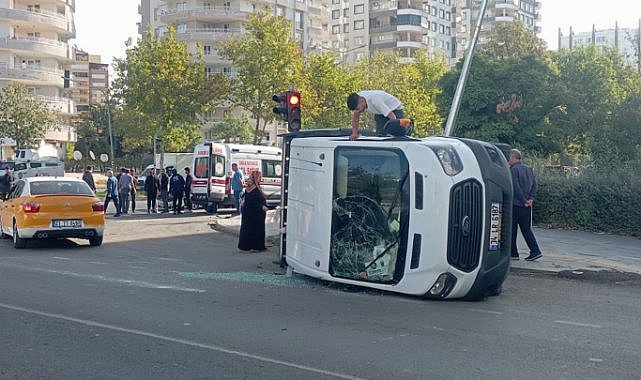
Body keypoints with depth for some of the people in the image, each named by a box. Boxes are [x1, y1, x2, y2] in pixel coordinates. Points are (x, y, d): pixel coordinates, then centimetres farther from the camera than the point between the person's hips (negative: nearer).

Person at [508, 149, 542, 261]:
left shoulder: (513, 169, -11)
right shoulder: (529, 169, 13)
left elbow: (516, 187, -17)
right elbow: (534, 184, 8)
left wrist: (524, 201, -12)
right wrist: (531, 198, 1)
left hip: (516, 204, -7)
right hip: (527, 205, 7)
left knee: (512, 229, 3)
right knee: (526, 229, 10)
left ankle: (513, 253, 7)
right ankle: (535, 251, 0)